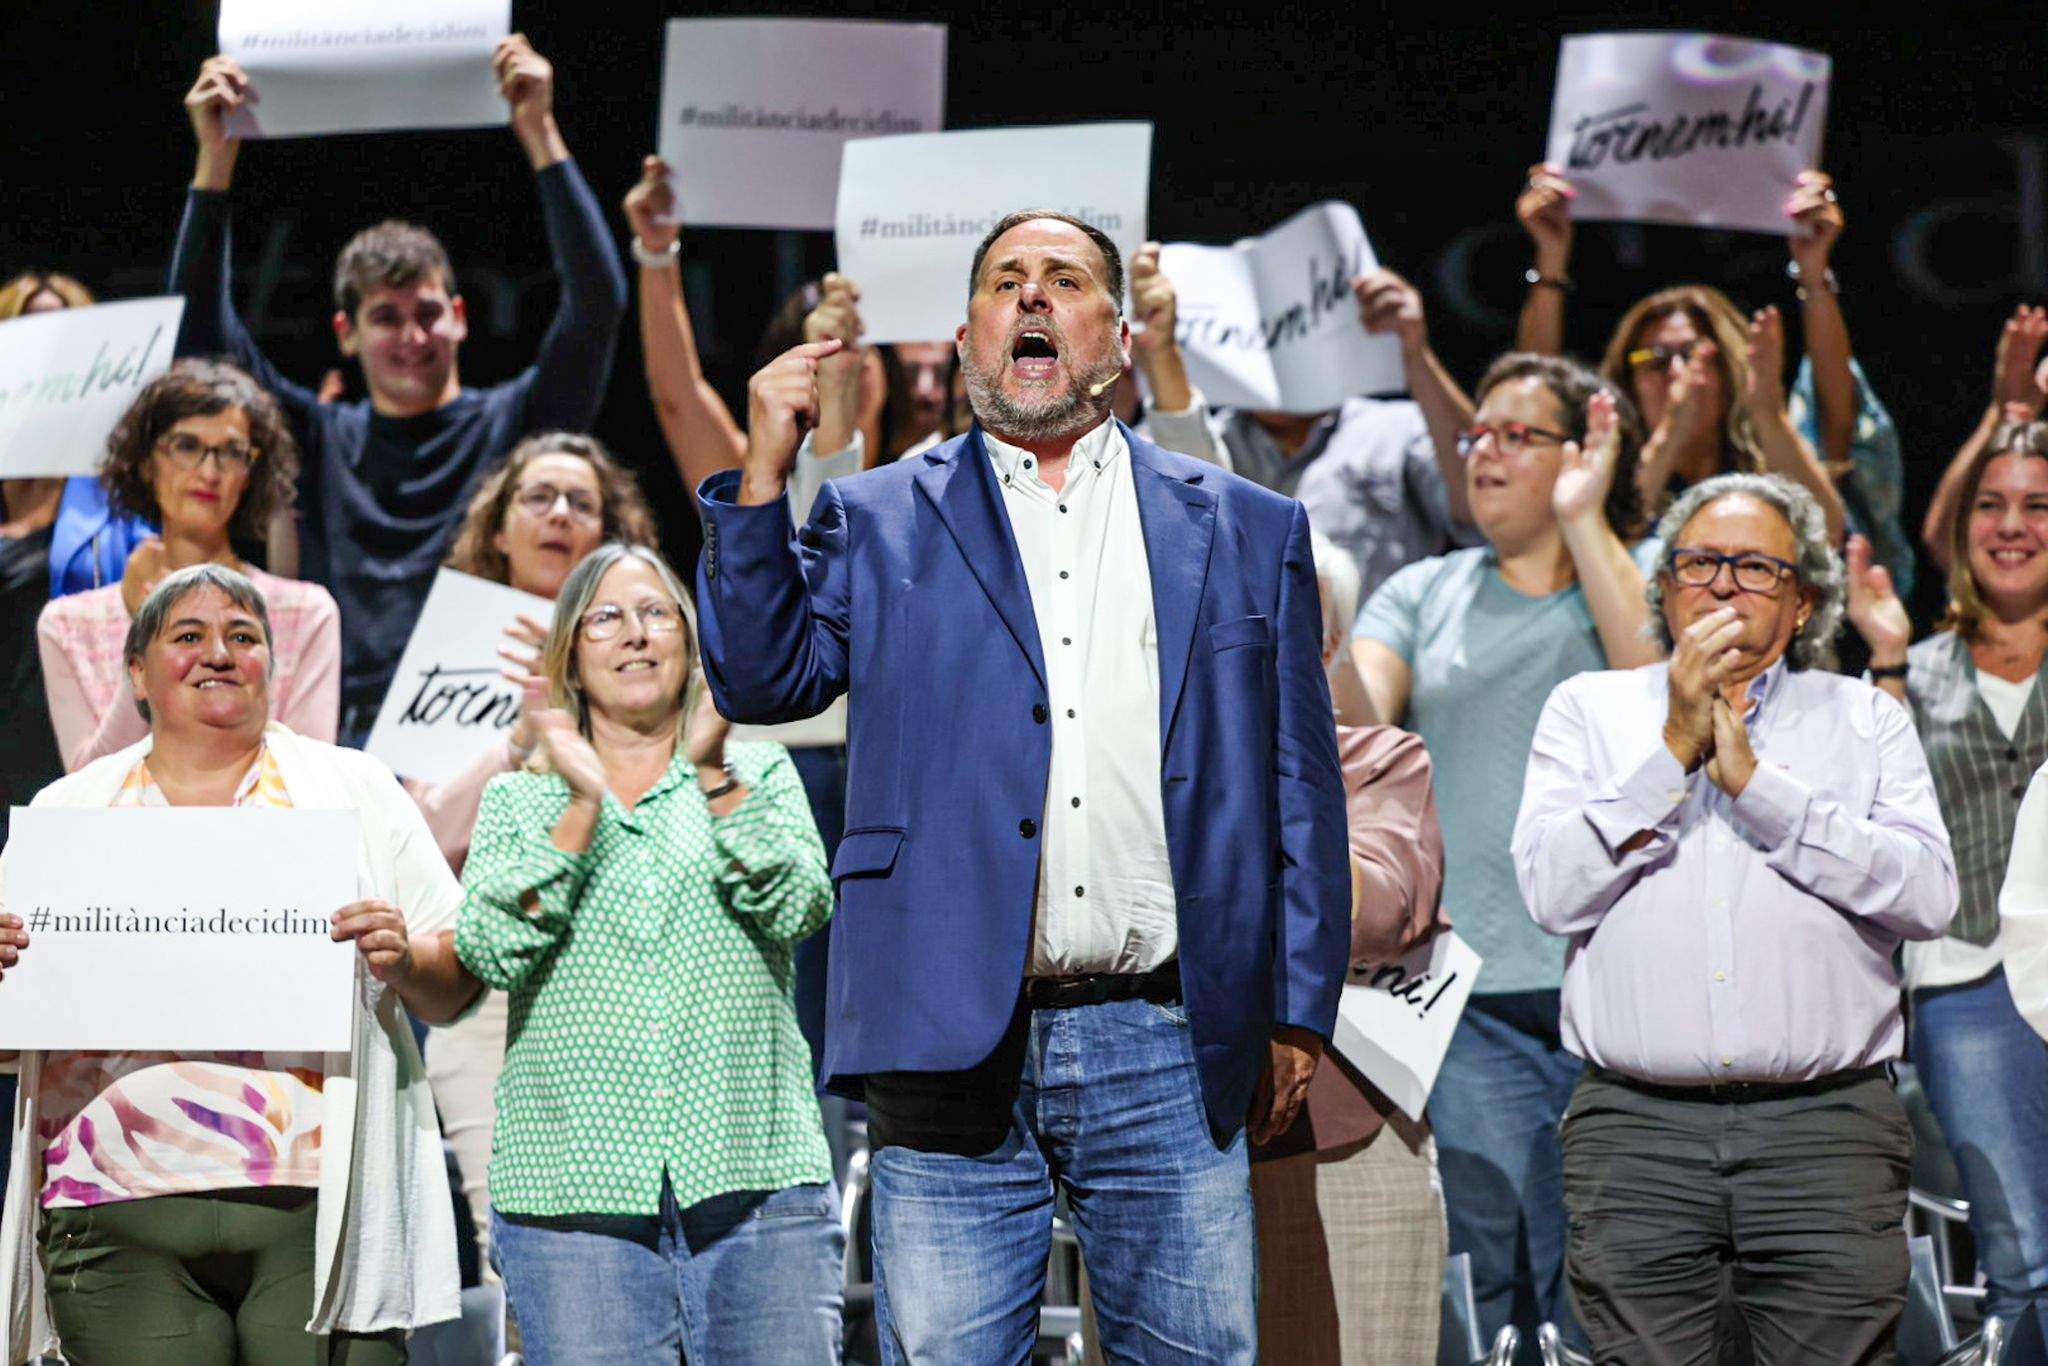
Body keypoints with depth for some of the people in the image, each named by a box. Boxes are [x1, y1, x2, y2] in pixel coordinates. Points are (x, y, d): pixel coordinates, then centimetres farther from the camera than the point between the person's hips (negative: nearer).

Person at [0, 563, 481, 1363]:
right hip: (123, 1219, 0)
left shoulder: (355, 791, 13)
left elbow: (455, 988, 11)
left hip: (321, 1209, 0)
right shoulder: (66, 813, 15)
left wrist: (404, 961, -11)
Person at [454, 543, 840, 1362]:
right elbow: (492, 953, -2)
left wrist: (713, 774, -11)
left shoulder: (759, 775, 15)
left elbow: (797, 909, -3)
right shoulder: (518, 801, 14)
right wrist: (583, 805, -9)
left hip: (757, 1179, 0)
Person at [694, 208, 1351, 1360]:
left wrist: (1300, 1013, 6)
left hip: (1169, 1048, 1)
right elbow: (762, 681, 3)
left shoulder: (1246, 531, 13)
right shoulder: (879, 523, 13)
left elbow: (1299, 785, 11)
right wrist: (764, 477, -7)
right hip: (957, 1048, -1)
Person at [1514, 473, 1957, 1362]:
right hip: (1636, 1129, 0)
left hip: (1826, 1128, 0)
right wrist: (1676, 748, -3)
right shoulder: (1590, 709, 15)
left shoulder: (1866, 719, 14)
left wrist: (1755, 781, -4)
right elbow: (1550, 890, 0)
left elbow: (1929, 896, -3)